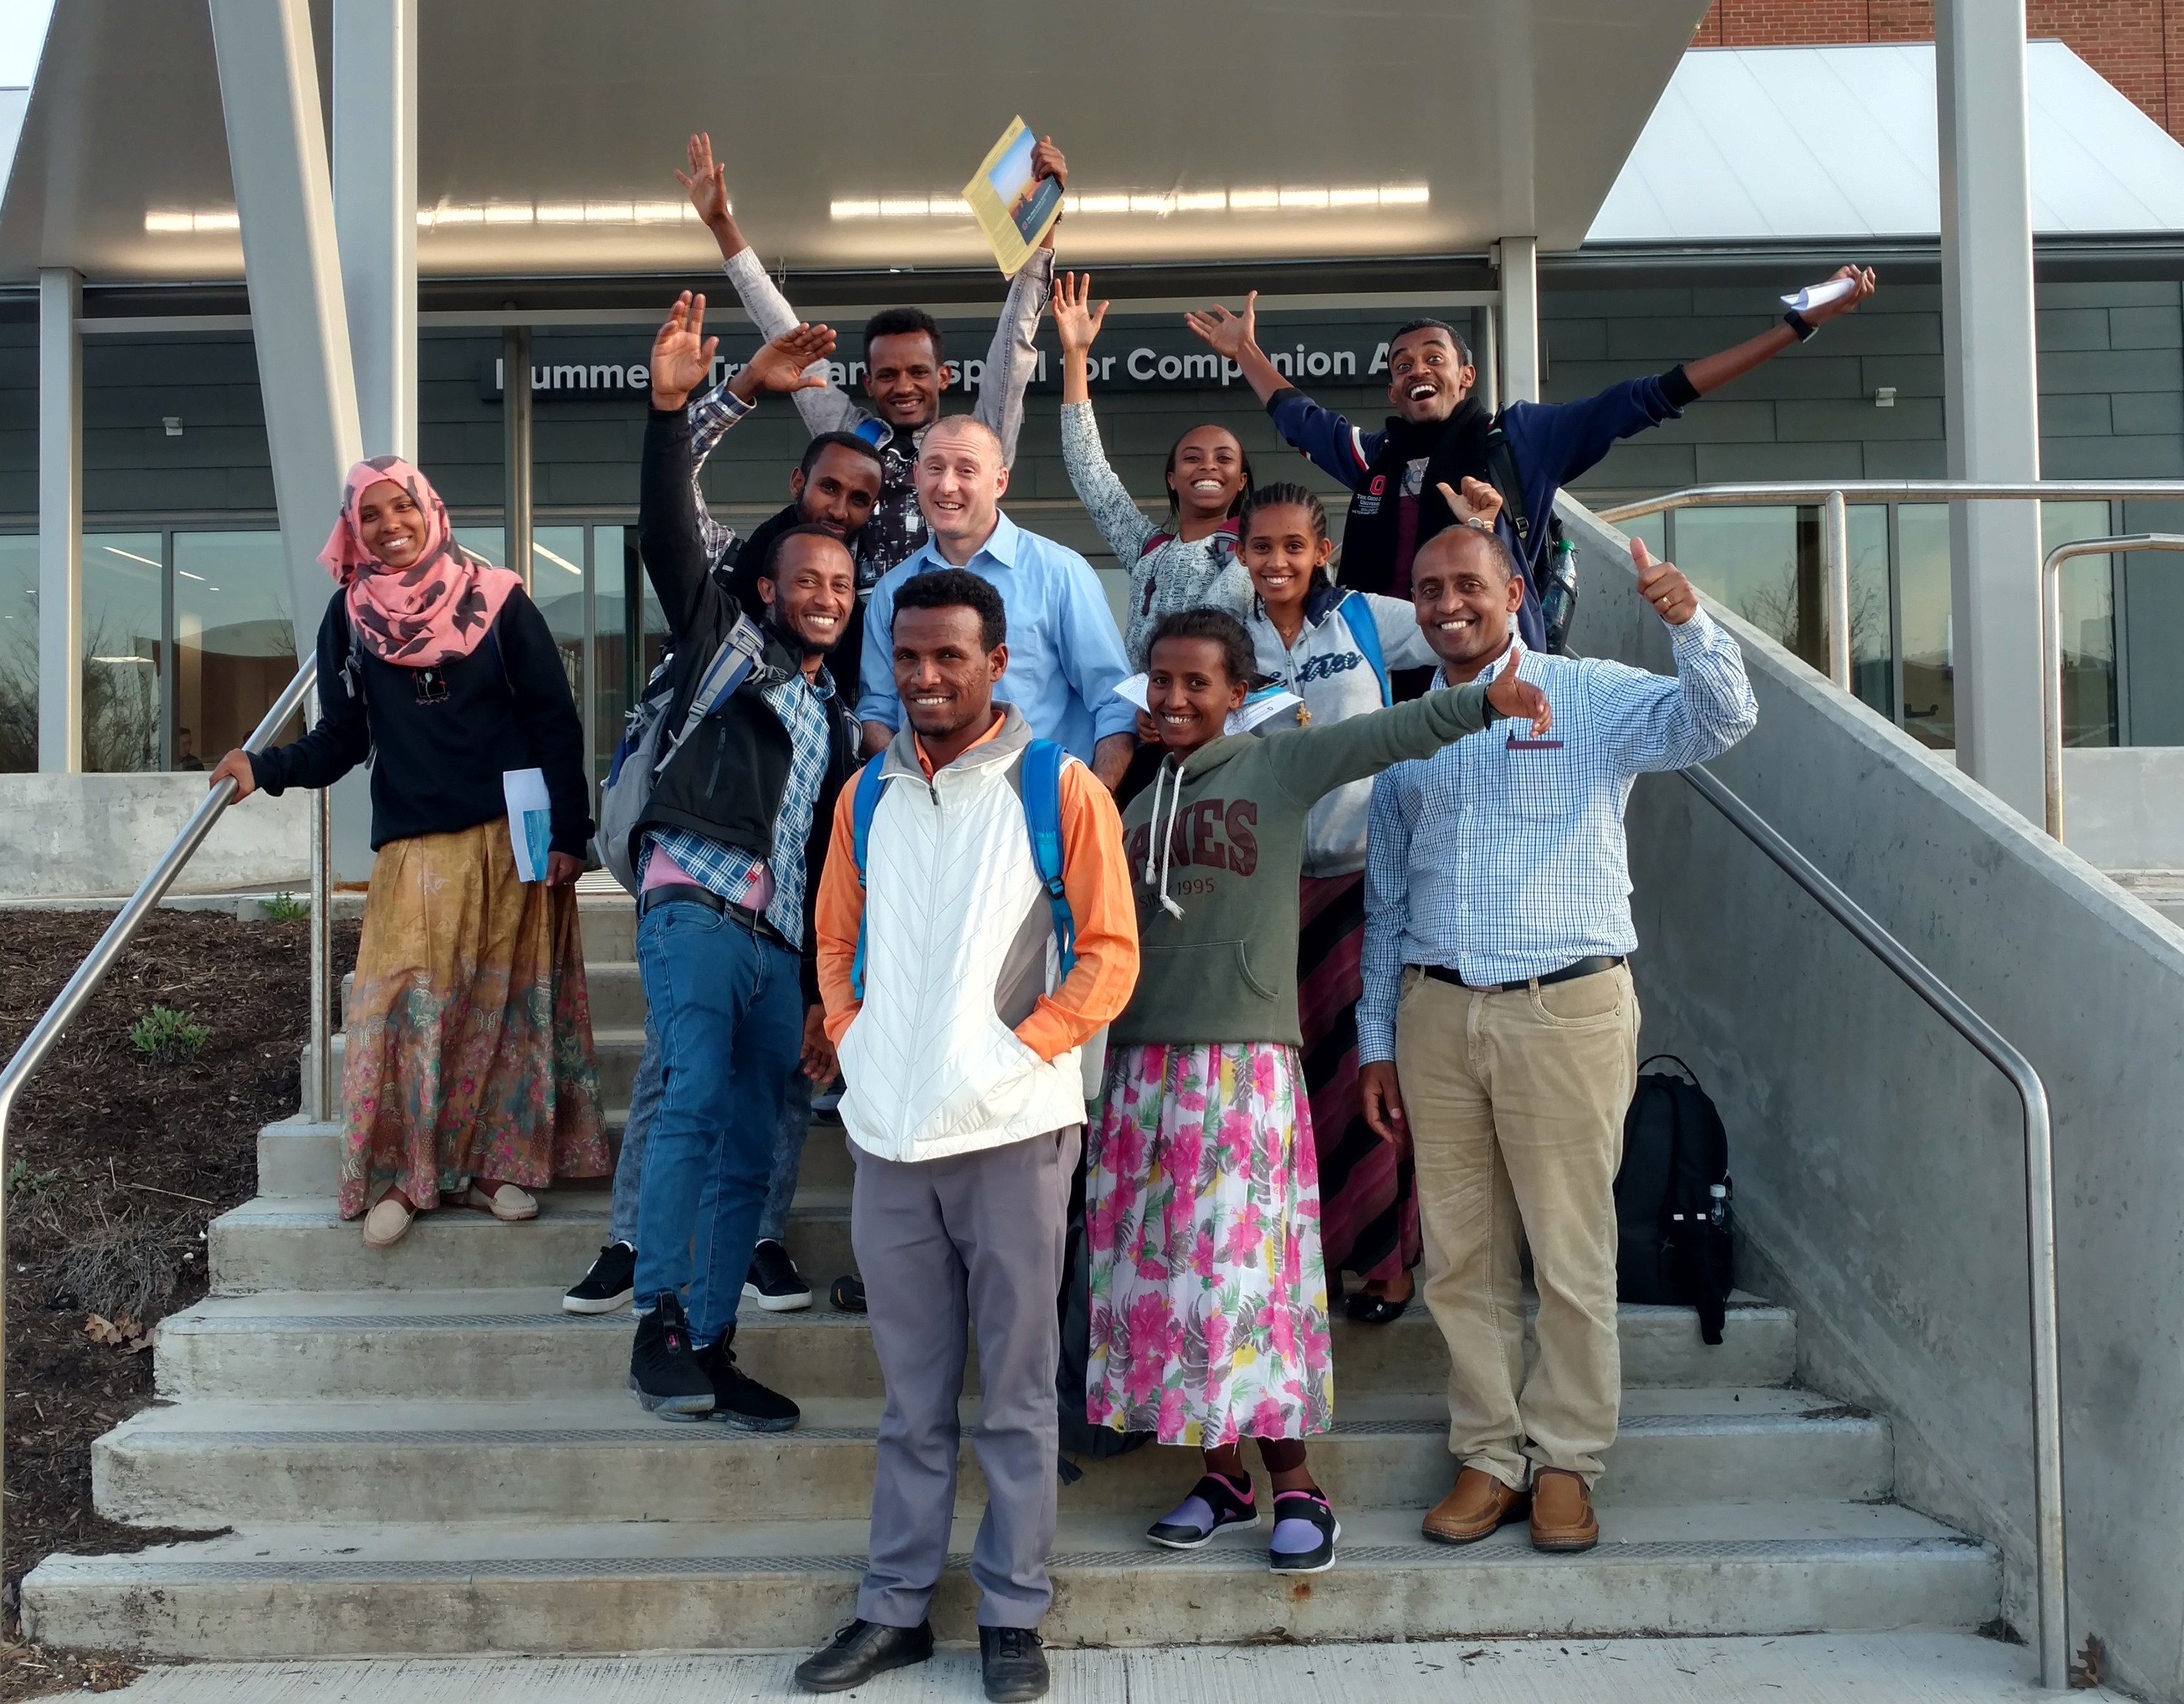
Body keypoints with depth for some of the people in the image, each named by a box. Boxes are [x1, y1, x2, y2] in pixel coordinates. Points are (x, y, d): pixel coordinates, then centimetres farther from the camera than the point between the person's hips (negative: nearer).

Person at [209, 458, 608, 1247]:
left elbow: (555, 722, -1)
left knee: (506, 999, 3)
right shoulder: (348, 618, 7)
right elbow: (340, 740, 9)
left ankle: (496, 1162, 12)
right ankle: (401, 1174, 4)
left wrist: (568, 831, -7)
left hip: (514, 838, -1)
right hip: (413, 848, 1)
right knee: (406, 1003, -6)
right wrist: (266, 768, -10)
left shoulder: (499, 602, 1)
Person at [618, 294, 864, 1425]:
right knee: (695, 1100, -22)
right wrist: (672, 406, -16)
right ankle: (658, 1323, -21)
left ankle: (709, 1352, 6)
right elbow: (668, 534, -4)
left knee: (748, 1150, 2)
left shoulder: (838, 722, 26)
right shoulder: (727, 640, 11)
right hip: (695, 901, -6)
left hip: (778, 944, 6)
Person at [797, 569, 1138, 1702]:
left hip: (1009, 1130, -4)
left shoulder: (1059, 791, -3)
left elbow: (1110, 954, -4)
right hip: (889, 1136, 4)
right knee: (914, 1392, 14)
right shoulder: (868, 795, 10)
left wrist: (1018, 1052, -11)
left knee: (1015, 1390, 6)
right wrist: (855, 1045, 4)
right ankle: (896, 1607, 25)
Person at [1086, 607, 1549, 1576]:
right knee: (1160, 1268, 5)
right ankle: (1223, 1474, 17)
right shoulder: (1141, 800, 16)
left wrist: (1482, 700, -26)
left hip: (1243, 1059, -5)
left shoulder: (1278, 766, 1)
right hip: (1142, 1060, 5)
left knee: (1247, 1268, -6)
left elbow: (1385, 735, -13)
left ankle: (1294, 1485, 5)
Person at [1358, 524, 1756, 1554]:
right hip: (1435, 1014, 4)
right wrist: (1376, 1041, 15)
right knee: (1461, 1256, 8)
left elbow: (1720, 722, -11)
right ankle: (1488, 1455, 20)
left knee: (1572, 1253, 1)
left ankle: (1564, 1459, 15)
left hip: (1566, 1008, -4)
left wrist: (1687, 622, -29)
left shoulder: (1591, 697, 3)